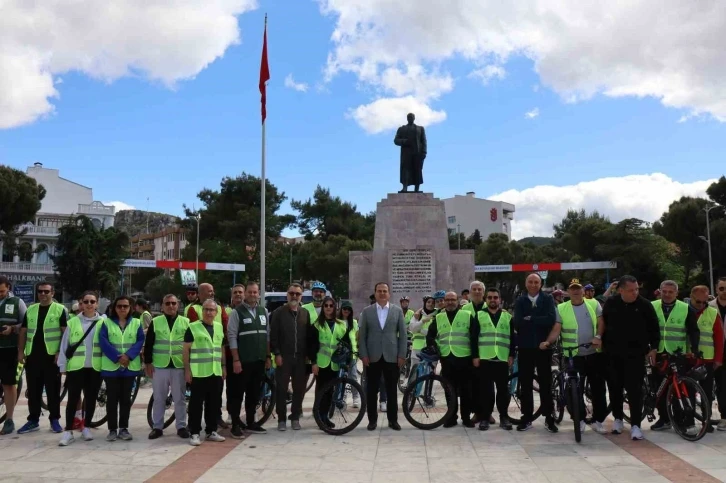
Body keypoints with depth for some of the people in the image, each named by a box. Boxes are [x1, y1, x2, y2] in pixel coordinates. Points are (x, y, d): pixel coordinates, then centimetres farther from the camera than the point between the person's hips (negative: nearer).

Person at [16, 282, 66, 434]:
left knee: (53, 390, 2)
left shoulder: (60, 309, -2)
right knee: (33, 390, 8)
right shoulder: (30, 309, 12)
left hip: (51, 355, -4)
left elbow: (65, 332, -6)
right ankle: (33, 420, 17)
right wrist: (21, 351, 4)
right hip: (32, 355, 4)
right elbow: (23, 331, 14)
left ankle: (54, 420, 10)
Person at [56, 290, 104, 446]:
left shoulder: (102, 322, 2)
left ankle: (86, 427, 23)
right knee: (73, 399, 0)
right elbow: (64, 345, 4)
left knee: (91, 398, 9)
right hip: (76, 367, 0)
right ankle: (68, 431, 5)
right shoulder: (73, 322, 3)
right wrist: (63, 366, 1)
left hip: (95, 367, 0)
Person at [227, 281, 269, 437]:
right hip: (243, 360, -5)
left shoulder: (263, 311, 11)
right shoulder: (237, 312, -6)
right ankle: (235, 425, 9)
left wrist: (268, 357, 11)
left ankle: (251, 423, 22)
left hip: (259, 360, 5)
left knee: (254, 393, 12)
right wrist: (236, 360, -14)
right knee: (238, 393, 1)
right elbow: (231, 337, -10)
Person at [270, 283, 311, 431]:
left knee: (299, 389, 5)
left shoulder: (305, 313, 11)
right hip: (283, 357, -3)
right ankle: (281, 419, 10)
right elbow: (273, 335, -3)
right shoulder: (278, 313, 1)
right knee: (281, 389, 0)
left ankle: (295, 417, 18)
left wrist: (308, 355, 4)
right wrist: (277, 354, -10)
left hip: (301, 358, 3)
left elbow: (309, 335, 11)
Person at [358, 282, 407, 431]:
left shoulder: (397, 311, 5)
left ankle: (393, 420, 16)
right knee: (372, 390, 5)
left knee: (392, 390, 6)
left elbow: (403, 334, 4)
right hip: (373, 357, 0)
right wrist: (363, 355, -5)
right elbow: (362, 335, 3)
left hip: (392, 357, 0)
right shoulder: (367, 311, 4)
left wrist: (402, 355, -3)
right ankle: (372, 420, 16)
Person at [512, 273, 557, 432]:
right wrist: (539, 321, -13)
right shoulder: (520, 301, 5)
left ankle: (549, 418, 14)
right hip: (525, 347, 1)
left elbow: (551, 319, -15)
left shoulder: (548, 299, 2)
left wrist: (530, 319, -13)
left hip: (543, 346, -1)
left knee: (546, 382, 5)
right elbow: (517, 323, -11)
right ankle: (526, 418, 13)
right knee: (525, 383, 5)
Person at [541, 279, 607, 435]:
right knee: (576, 389, 1)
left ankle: (597, 420, 19)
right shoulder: (561, 308, 1)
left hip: (595, 353, 2)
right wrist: (548, 342, -23)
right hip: (573, 356, -1)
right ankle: (580, 420, 15)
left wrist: (598, 337, -18)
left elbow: (601, 323, 0)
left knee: (598, 388, 7)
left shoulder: (593, 303, 6)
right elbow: (556, 329, -6)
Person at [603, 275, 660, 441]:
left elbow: (654, 328, 2)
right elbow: (602, 325, 8)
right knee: (615, 387, 11)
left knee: (635, 389, -6)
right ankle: (617, 418, 27)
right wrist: (604, 345, 8)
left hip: (635, 354, -2)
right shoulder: (610, 303, -1)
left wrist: (653, 348, -3)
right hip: (613, 354, 2)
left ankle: (635, 424, -1)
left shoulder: (645, 305, -5)